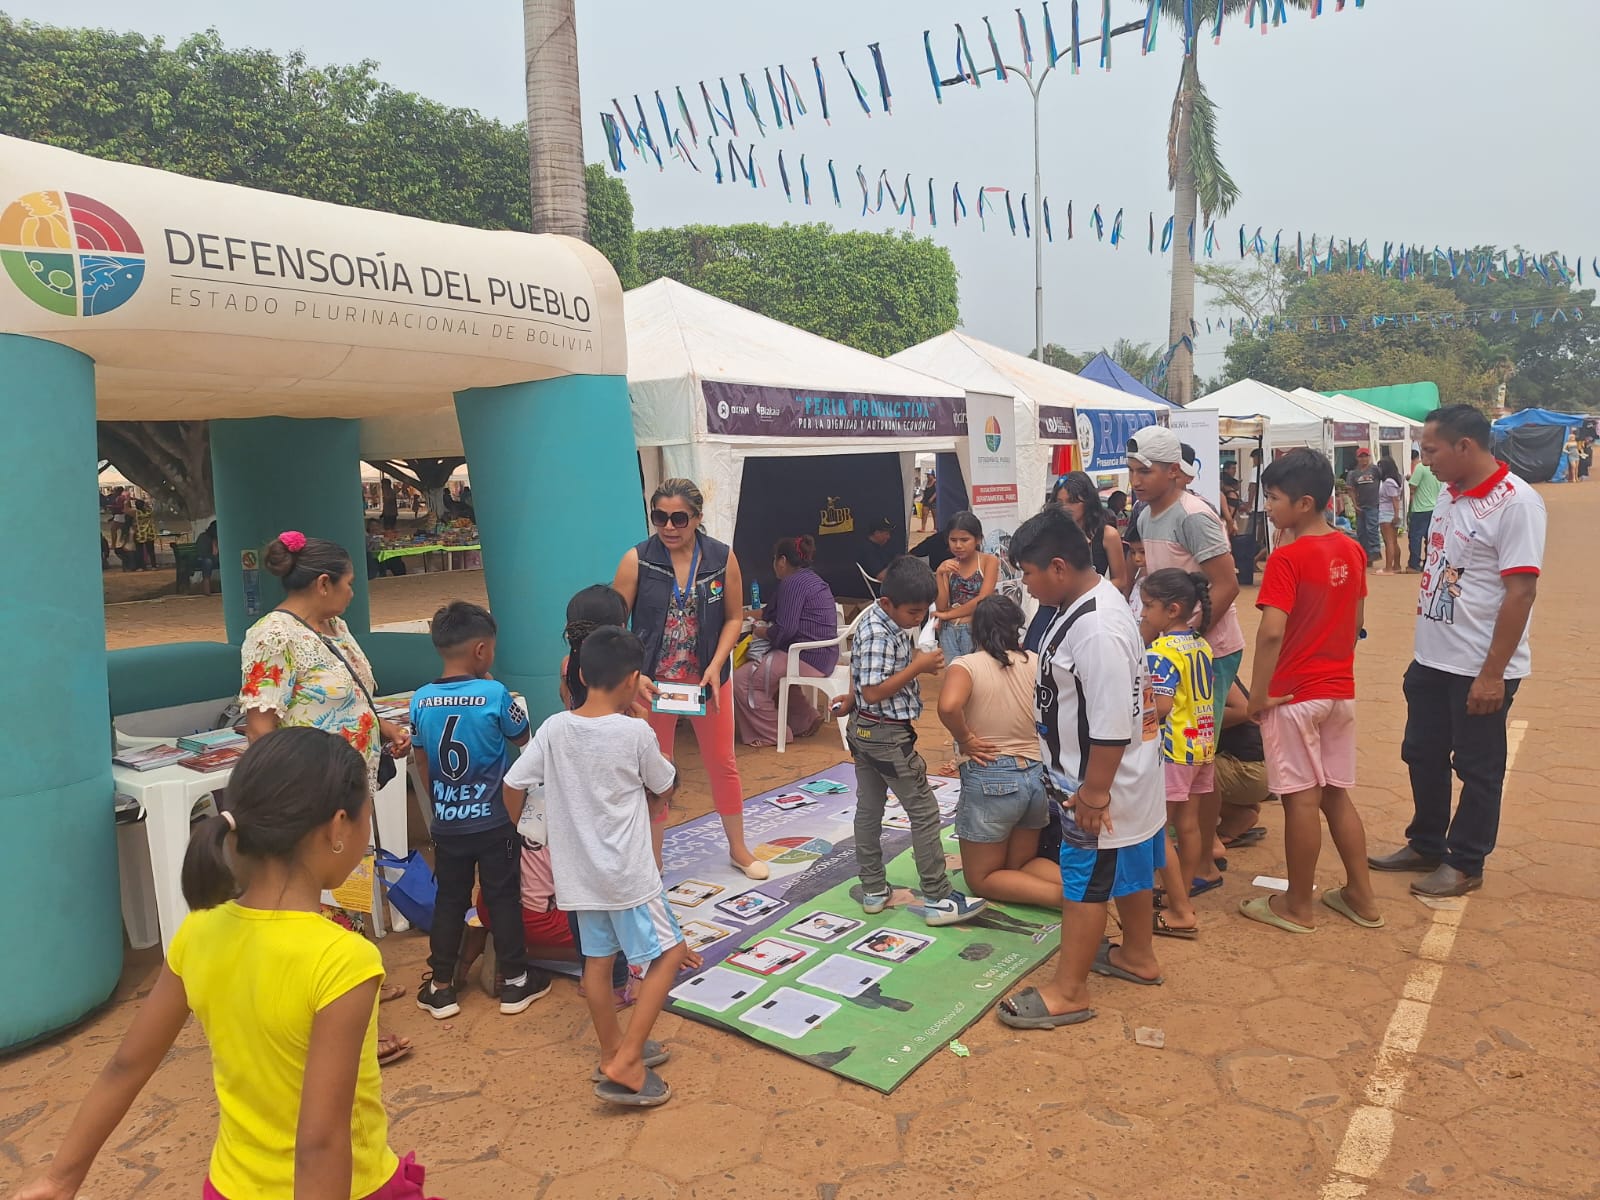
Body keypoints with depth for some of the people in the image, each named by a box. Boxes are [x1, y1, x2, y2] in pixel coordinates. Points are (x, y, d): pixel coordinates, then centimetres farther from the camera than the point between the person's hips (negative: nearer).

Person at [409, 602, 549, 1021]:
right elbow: (522, 738, 0)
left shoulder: (421, 700, -5)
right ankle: (516, 981, 20)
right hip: (495, 821, -3)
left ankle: (441, 987, 23)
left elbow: (422, 763, 5)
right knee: (503, 899, 9)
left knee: (449, 901, 15)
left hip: (446, 823, 3)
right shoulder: (495, 694, -17)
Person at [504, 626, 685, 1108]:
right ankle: (624, 1067, 3)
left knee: (598, 959, 19)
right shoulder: (636, 733, -17)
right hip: (627, 872, -5)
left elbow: (512, 785, 0)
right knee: (668, 954, 7)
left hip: (579, 870, 6)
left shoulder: (554, 729, -6)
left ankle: (615, 1051, 35)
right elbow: (666, 786, -1)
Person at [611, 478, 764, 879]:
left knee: (723, 763, 14)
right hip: (653, 682, -1)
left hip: (708, 680, 2)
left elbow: (734, 618, 0)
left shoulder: (722, 557, -6)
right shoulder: (637, 560, -11)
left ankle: (738, 848, 34)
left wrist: (716, 666, -12)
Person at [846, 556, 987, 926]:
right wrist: (917, 667, -24)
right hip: (888, 735, -10)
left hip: (864, 729, 10)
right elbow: (872, 692, -27)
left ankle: (873, 889, 26)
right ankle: (938, 899, 8)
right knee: (925, 812, 0)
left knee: (869, 809, 15)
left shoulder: (885, 621, 5)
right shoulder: (878, 634, -25)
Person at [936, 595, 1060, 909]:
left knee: (981, 878, 13)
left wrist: (965, 739, -15)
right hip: (1037, 776, 5)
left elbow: (948, 706, -32)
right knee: (1023, 864, 25)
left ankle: (1064, 894, -6)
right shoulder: (1037, 663, 0)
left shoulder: (967, 665, -12)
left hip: (991, 780, -5)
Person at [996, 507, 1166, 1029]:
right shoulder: (1093, 599, 3)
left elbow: (1112, 724, -30)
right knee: (1130, 868, 24)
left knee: (1084, 879, 3)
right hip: (1128, 773, 10)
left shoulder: (1097, 629, -31)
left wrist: (1094, 792, -22)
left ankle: (1069, 991, 18)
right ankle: (1138, 956, 43)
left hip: (1105, 782, -10)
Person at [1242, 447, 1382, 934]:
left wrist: (1258, 695, -16)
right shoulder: (1352, 551, 5)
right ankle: (1361, 896, 26)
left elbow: (1271, 632, -24)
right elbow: (1355, 621, 14)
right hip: (1341, 690, 7)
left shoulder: (1287, 559, -18)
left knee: (1302, 799, 2)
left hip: (1295, 695, -7)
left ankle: (1298, 906, 15)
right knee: (1336, 794, 17)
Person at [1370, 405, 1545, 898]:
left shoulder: (1515, 502, -17)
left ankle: (1465, 863, 22)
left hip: (1480, 669, -8)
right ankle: (1426, 844, 35)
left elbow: (1521, 591, -20)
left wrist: (1492, 673, -21)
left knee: (1478, 768, 8)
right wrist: (1422, 651, 14)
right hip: (1431, 659, 8)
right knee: (1423, 755, 18)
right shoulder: (1449, 495, 8)